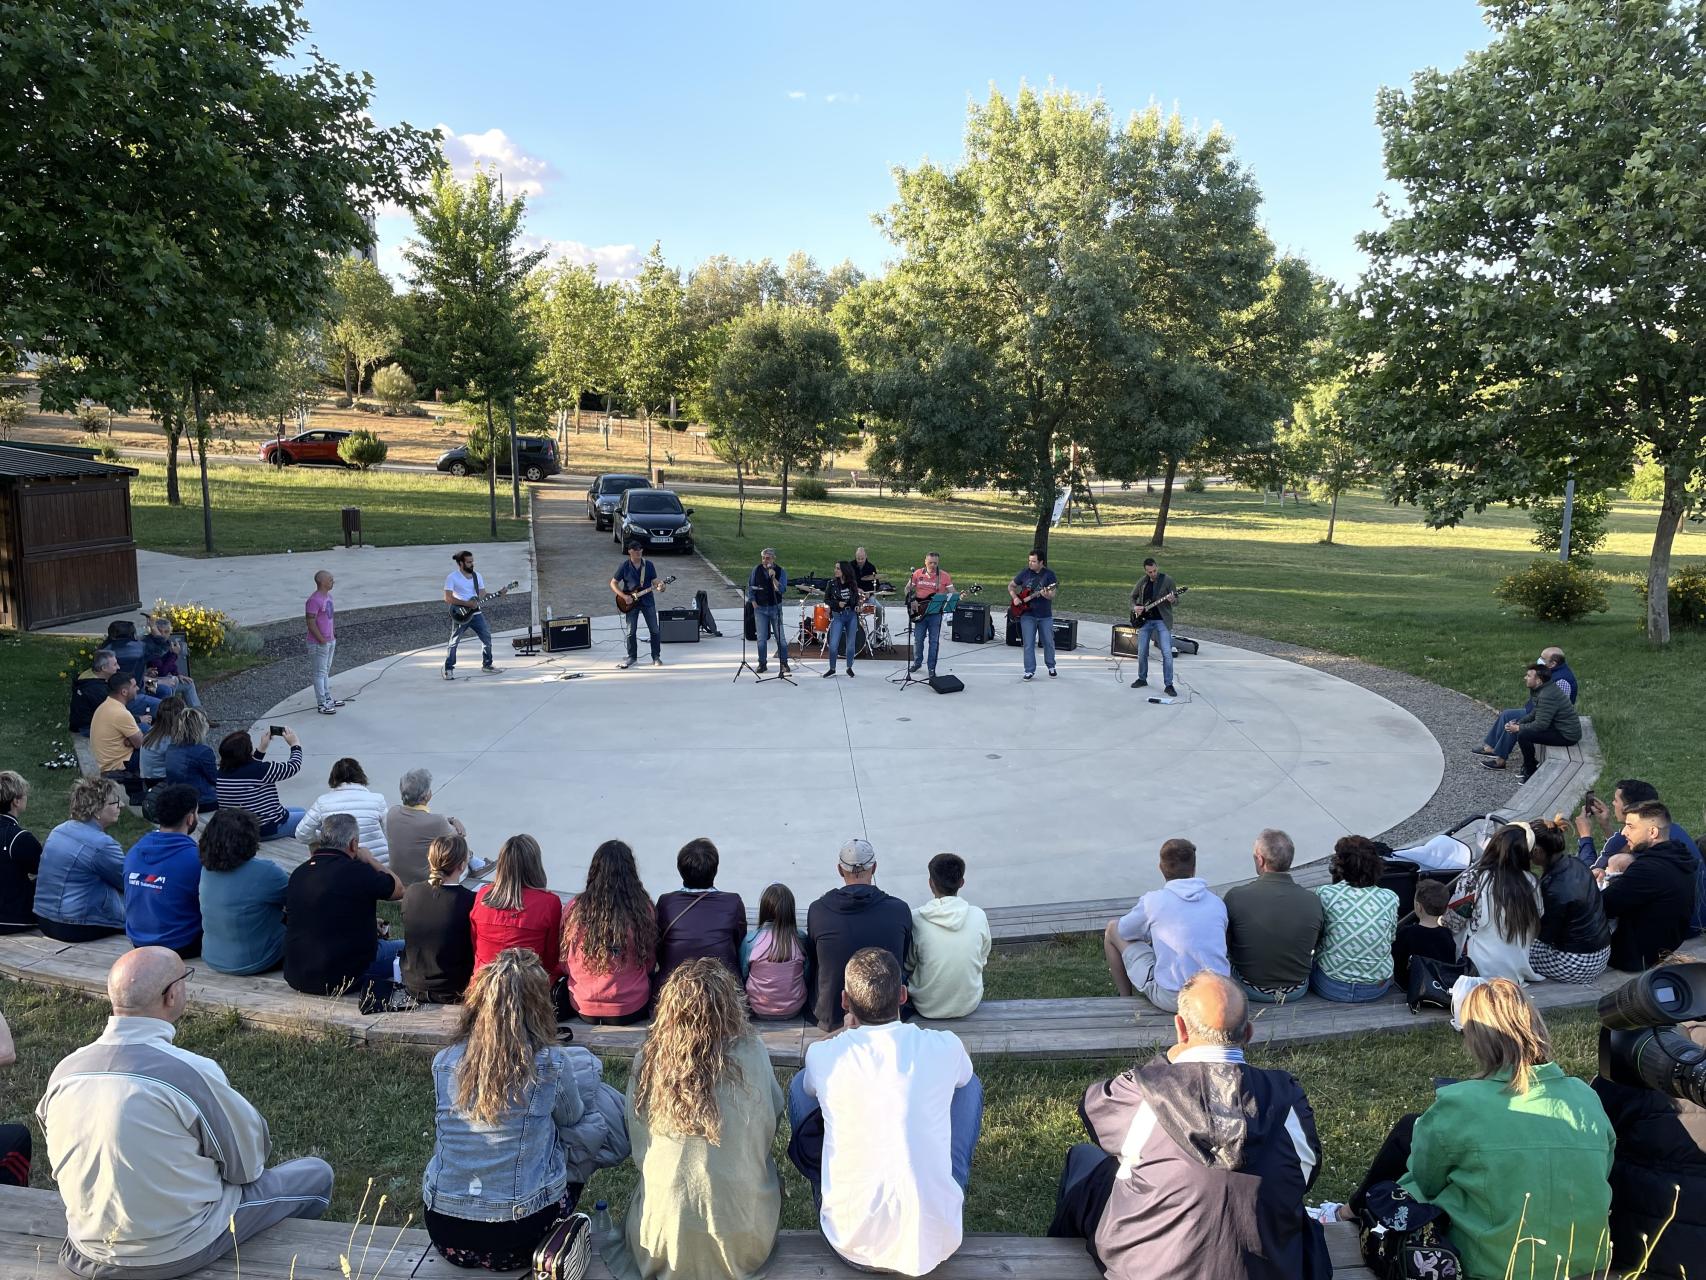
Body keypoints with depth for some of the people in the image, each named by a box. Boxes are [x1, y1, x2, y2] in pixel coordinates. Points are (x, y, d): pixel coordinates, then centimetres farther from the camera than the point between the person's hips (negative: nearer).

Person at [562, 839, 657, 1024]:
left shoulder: (575, 908, -11)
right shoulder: (644, 909, -13)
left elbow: (564, 964, 3)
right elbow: (650, 965, 2)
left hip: (583, 1008, 2)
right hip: (631, 1011, -2)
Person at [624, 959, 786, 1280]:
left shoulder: (646, 1061, -11)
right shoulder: (752, 1055, -15)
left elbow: (638, 1145, 2)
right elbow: (774, 1120, 4)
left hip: (660, 1241, 2)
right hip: (741, 1240, -2)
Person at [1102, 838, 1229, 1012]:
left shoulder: (1153, 900, -7)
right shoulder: (1217, 902, 4)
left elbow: (1122, 930, 10)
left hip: (1173, 1000, -5)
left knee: (1112, 929, 12)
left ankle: (1126, 999, 28)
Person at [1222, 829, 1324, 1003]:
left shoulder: (1235, 896, -24)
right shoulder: (1313, 902, -19)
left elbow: (1223, 944, -9)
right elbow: (1318, 947, 0)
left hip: (1249, 990, -2)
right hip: (1297, 992, 2)